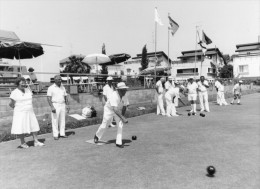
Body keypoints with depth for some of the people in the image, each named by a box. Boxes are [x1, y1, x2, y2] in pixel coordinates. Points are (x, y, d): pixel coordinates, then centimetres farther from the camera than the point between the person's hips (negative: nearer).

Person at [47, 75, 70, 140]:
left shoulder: (62, 87, 10)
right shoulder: (51, 88, -6)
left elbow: (65, 97, 14)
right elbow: (48, 98, -11)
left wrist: (67, 105, 4)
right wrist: (52, 107, -21)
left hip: (62, 105, 5)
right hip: (55, 106, -5)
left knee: (62, 120, 7)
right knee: (55, 121, -1)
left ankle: (62, 133, 15)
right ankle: (55, 135, 7)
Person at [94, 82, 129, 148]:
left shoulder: (124, 96, -16)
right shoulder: (114, 95, -36)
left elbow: (124, 107, -4)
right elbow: (115, 109, -44)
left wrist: (122, 117, -13)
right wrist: (122, 118, -47)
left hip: (118, 110, 5)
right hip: (109, 110, -4)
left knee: (120, 125, -9)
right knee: (104, 125, 7)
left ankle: (119, 142, 1)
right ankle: (97, 136, 37)